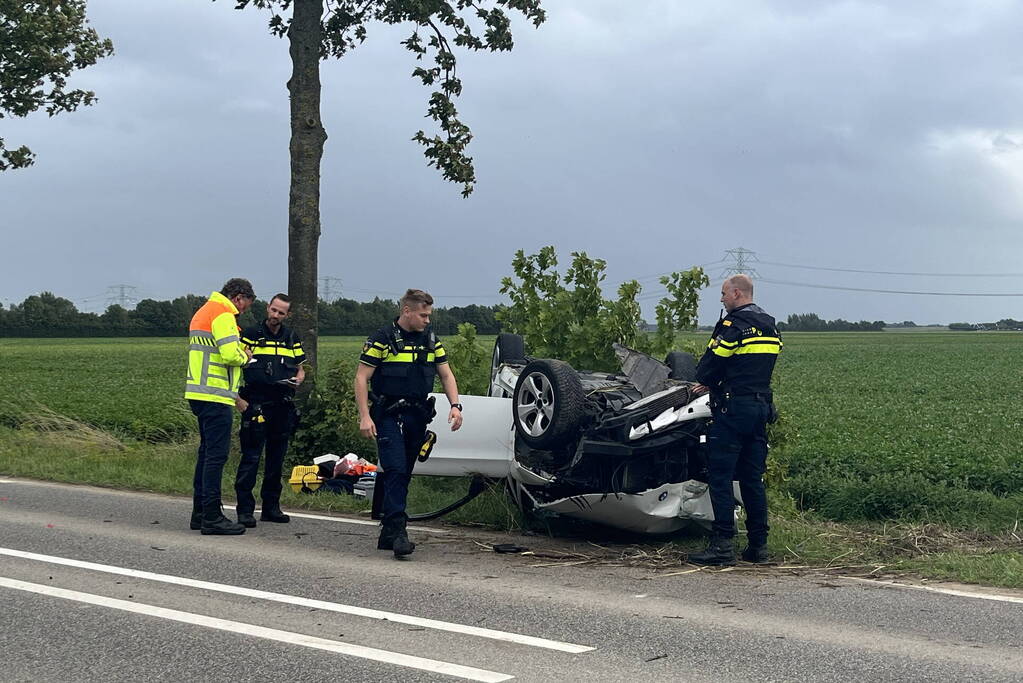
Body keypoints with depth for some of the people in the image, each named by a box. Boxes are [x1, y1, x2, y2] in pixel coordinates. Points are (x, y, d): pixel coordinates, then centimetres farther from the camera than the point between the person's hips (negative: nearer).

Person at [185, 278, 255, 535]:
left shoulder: (203, 311, 22)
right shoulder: (224, 315, -11)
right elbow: (230, 355, -22)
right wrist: (245, 356, -1)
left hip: (198, 394, 10)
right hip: (215, 397, -10)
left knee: (207, 452, 15)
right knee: (216, 454, -8)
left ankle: (200, 513, 20)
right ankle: (212, 516, -8)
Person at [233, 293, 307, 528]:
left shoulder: (292, 338, 13)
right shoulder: (251, 334, 0)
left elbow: (301, 368, 22)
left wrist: (298, 378, -2)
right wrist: (238, 398, -10)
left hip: (283, 406, 5)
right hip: (256, 404, -5)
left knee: (277, 457, 10)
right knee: (251, 457, -7)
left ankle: (271, 506, 19)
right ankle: (245, 509, -5)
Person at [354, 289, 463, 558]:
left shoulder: (431, 340, 11)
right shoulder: (383, 339, -6)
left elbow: (446, 375, 16)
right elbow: (361, 378, -7)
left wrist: (455, 405, -1)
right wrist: (365, 416, -16)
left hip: (418, 417, 6)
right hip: (389, 417, -6)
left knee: (404, 475, 10)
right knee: (395, 471, -16)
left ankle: (387, 534, 19)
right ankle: (397, 531, -20)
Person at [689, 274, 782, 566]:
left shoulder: (733, 325, -11)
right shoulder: (770, 327, 16)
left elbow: (707, 368, -10)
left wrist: (708, 381, 13)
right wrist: (716, 383, 18)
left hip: (733, 409, -8)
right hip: (761, 407, 8)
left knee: (720, 476, -5)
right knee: (753, 478, 12)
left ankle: (723, 544, -9)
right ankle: (758, 544, 12)